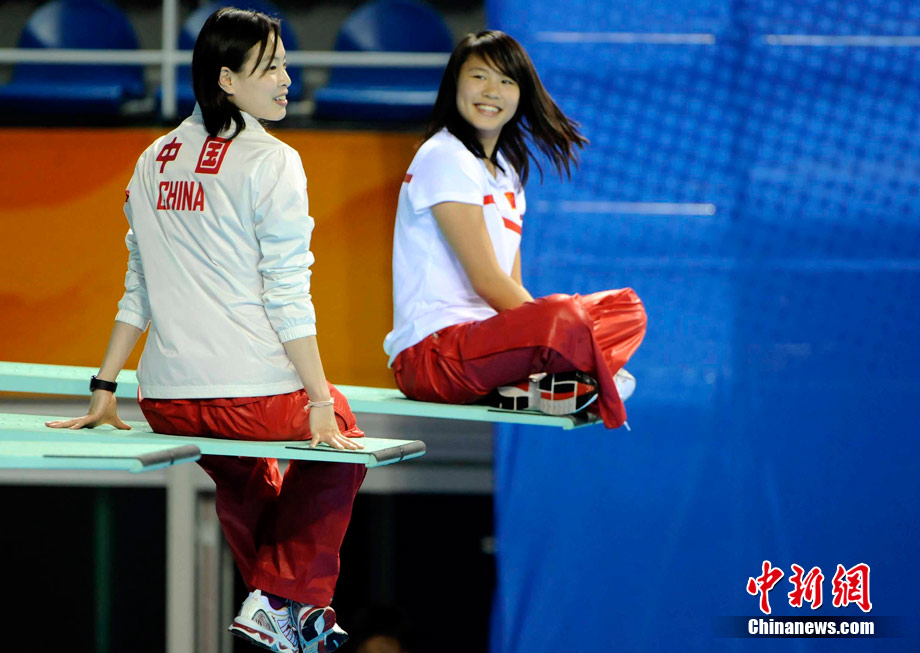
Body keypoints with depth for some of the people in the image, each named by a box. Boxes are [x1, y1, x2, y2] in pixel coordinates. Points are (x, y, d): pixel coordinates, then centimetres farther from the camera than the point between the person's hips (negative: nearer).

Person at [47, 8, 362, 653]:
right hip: (256, 396, -6)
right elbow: (288, 295, -12)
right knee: (340, 434, 25)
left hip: (166, 404, 6)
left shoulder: (155, 160, 12)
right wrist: (321, 402, -9)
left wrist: (104, 392, 18)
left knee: (244, 471, 36)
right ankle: (286, 597, 16)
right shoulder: (271, 162, -8)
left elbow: (139, 289, 14)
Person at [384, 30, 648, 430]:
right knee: (563, 318, -36)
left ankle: (525, 386, -19)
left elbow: (512, 284, 14)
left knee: (625, 307, 4)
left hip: (488, 338, 10)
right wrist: (550, 325, -15)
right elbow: (486, 281, -14)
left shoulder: (506, 168, 21)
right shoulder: (443, 158, -8)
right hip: (430, 351, -10)